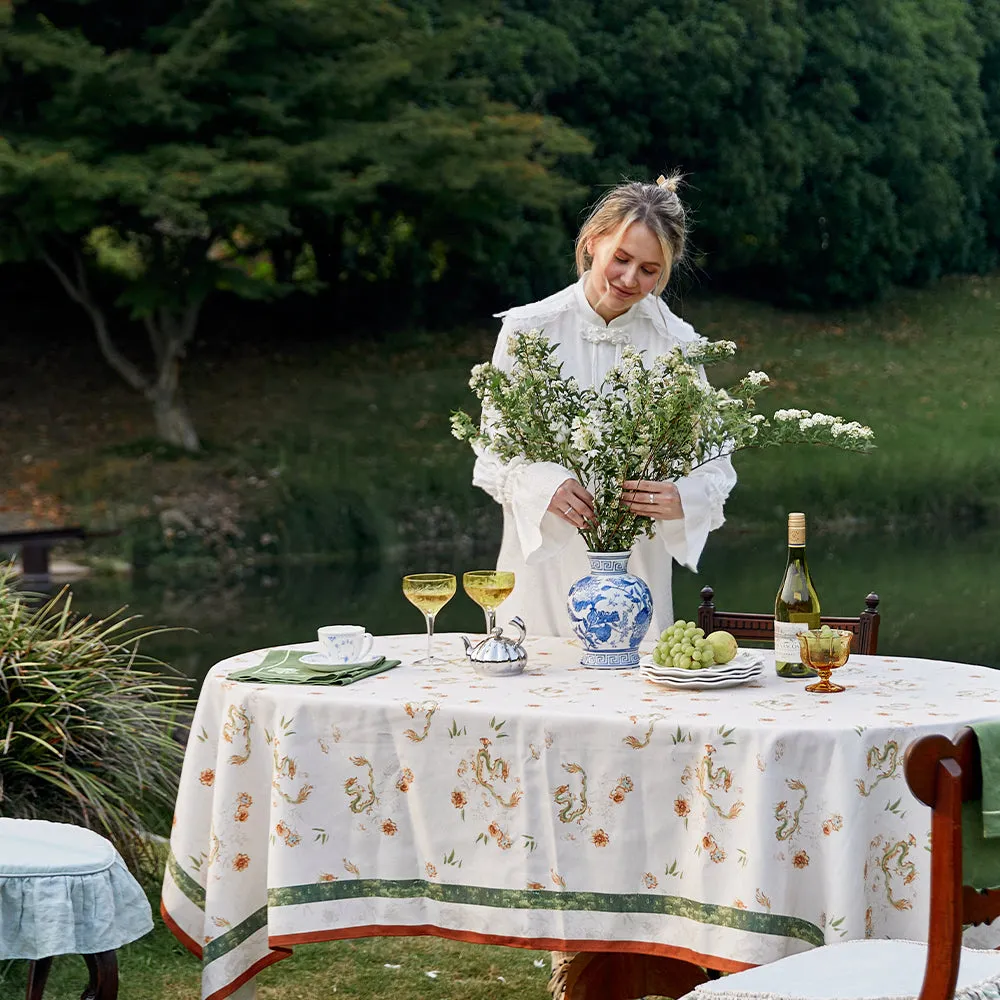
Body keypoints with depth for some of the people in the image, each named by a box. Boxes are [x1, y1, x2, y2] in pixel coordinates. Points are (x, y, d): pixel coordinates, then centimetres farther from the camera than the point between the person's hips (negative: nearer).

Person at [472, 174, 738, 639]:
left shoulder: (675, 342, -1)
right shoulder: (528, 329, -3)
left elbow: (716, 466, -4)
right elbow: (493, 455, -4)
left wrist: (682, 500, -26)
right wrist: (544, 484, -25)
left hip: (636, 564, 1)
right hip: (544, 561, -1)